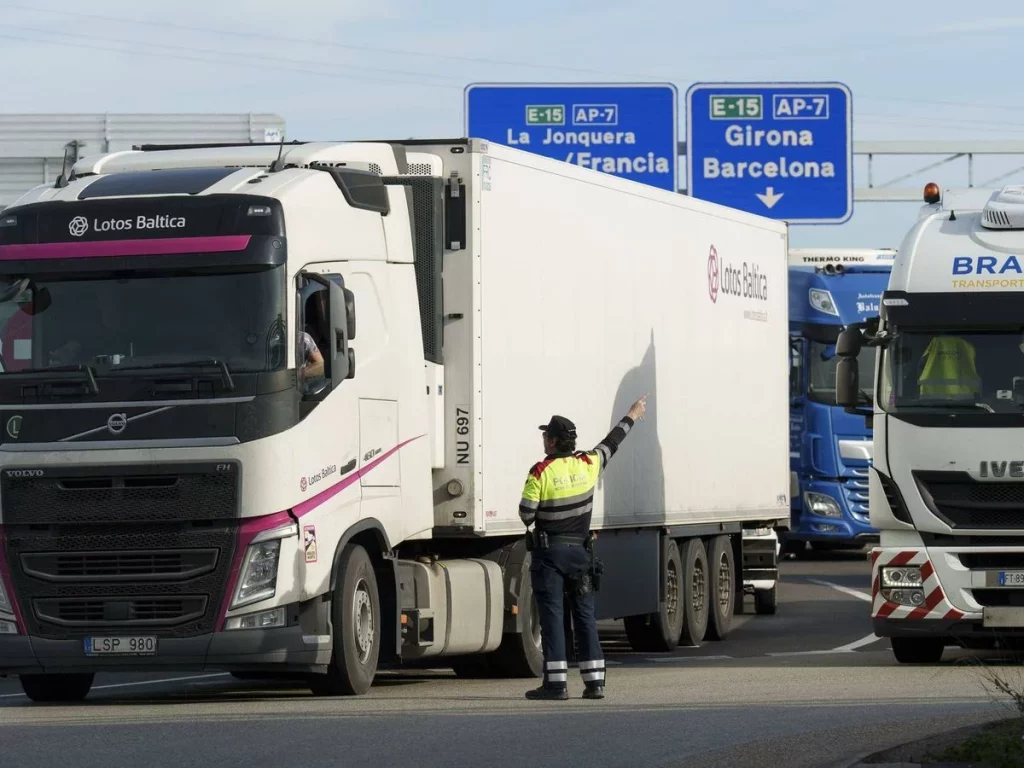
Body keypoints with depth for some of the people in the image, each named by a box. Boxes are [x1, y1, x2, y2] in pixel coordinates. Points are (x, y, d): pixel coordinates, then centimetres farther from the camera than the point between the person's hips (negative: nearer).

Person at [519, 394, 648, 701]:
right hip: (580, 551, 4)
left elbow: (526, 514, -12)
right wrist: (632, 417, 34)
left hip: (549, 551, -4)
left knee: (552, 616, -4)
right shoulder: (587, 465, 1)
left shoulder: (541, 472, -13)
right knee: (585, 616, 8)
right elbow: (611, 444, 18)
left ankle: (556, 683, -8)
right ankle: (594, 681, 6)